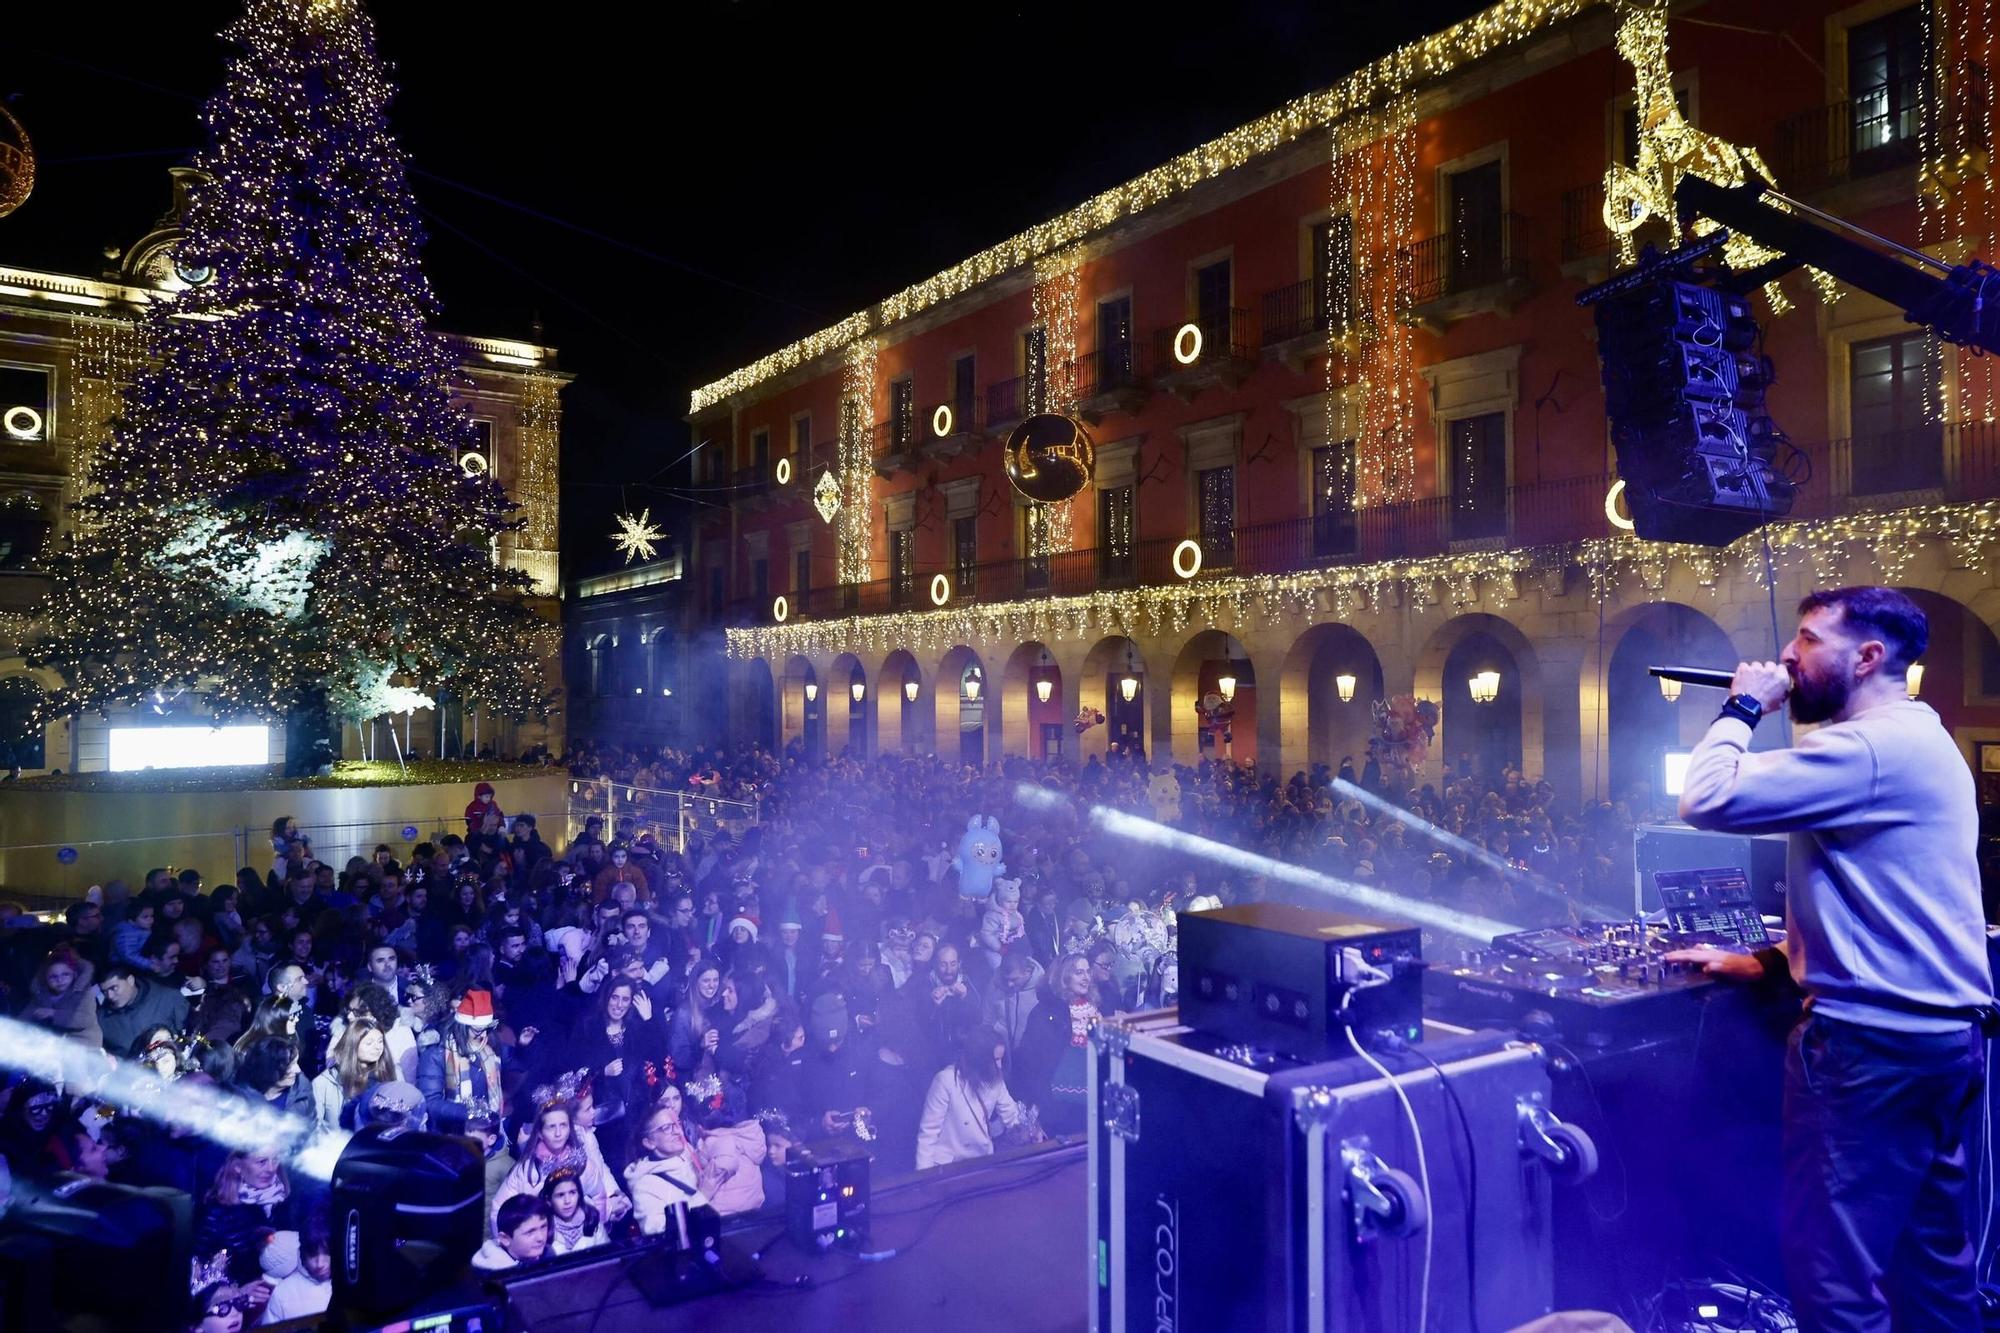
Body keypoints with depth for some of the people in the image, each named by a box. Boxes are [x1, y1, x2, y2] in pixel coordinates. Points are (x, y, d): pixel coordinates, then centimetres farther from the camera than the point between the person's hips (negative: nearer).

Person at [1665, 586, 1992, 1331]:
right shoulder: (1915, 741, 16)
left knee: (1832, 1267, -3)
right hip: (1941, 1031, 11)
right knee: (1932, 1255, 19)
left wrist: (1744, 706, -9)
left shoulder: (1870, 747, -19)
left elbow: (1708, 801, -24)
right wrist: (1769, 963, 14)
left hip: (1873, 1042, -11)